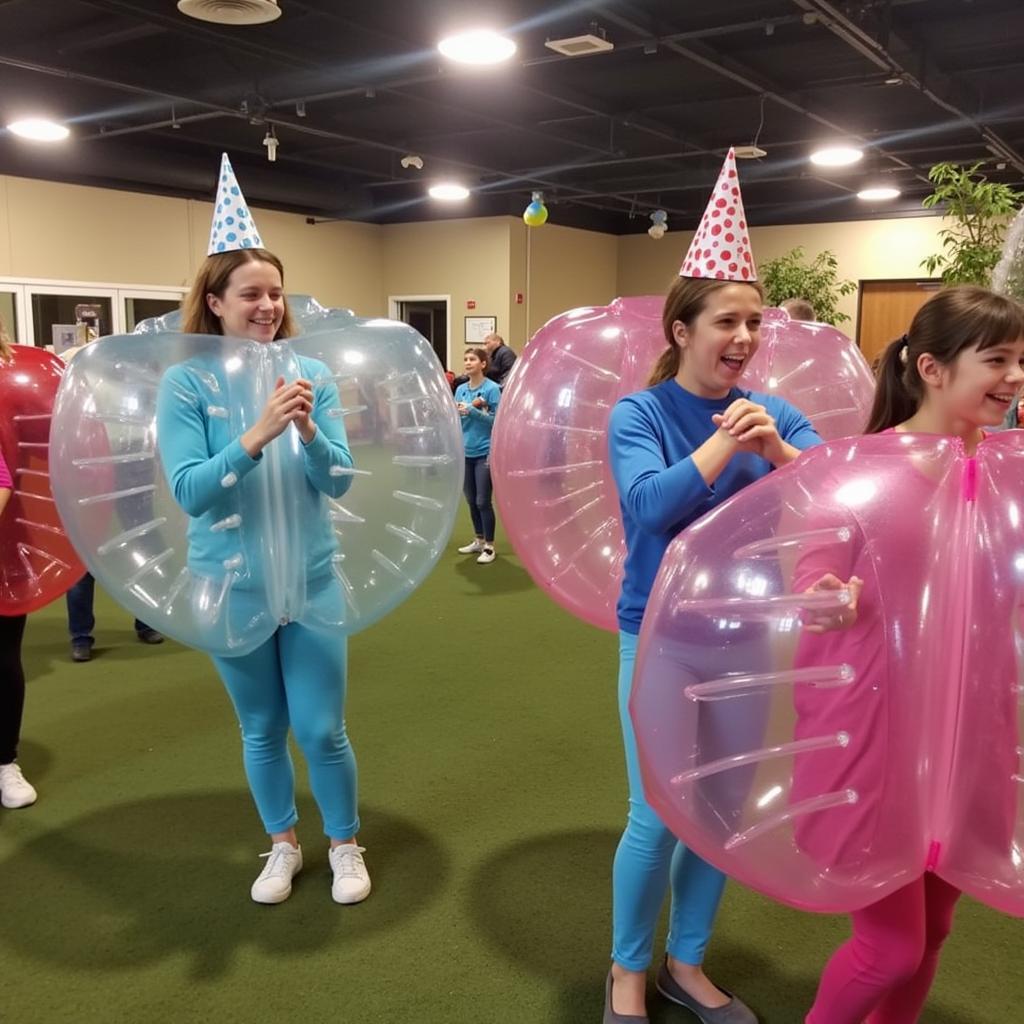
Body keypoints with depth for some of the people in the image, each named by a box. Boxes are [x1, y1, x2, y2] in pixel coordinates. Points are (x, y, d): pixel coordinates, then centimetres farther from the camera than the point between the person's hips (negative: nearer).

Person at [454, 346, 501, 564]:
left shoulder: (492, 389, -9)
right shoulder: (460, 389, 7)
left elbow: (496, 420, -11)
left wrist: (471, 411, -20)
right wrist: (456, 411, -11)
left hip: (485, 452, -6)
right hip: (466, 452, 6)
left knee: (483, 501, -2)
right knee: (471, 500, 14)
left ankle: (489, 546, 9)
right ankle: (478, 540, 29)